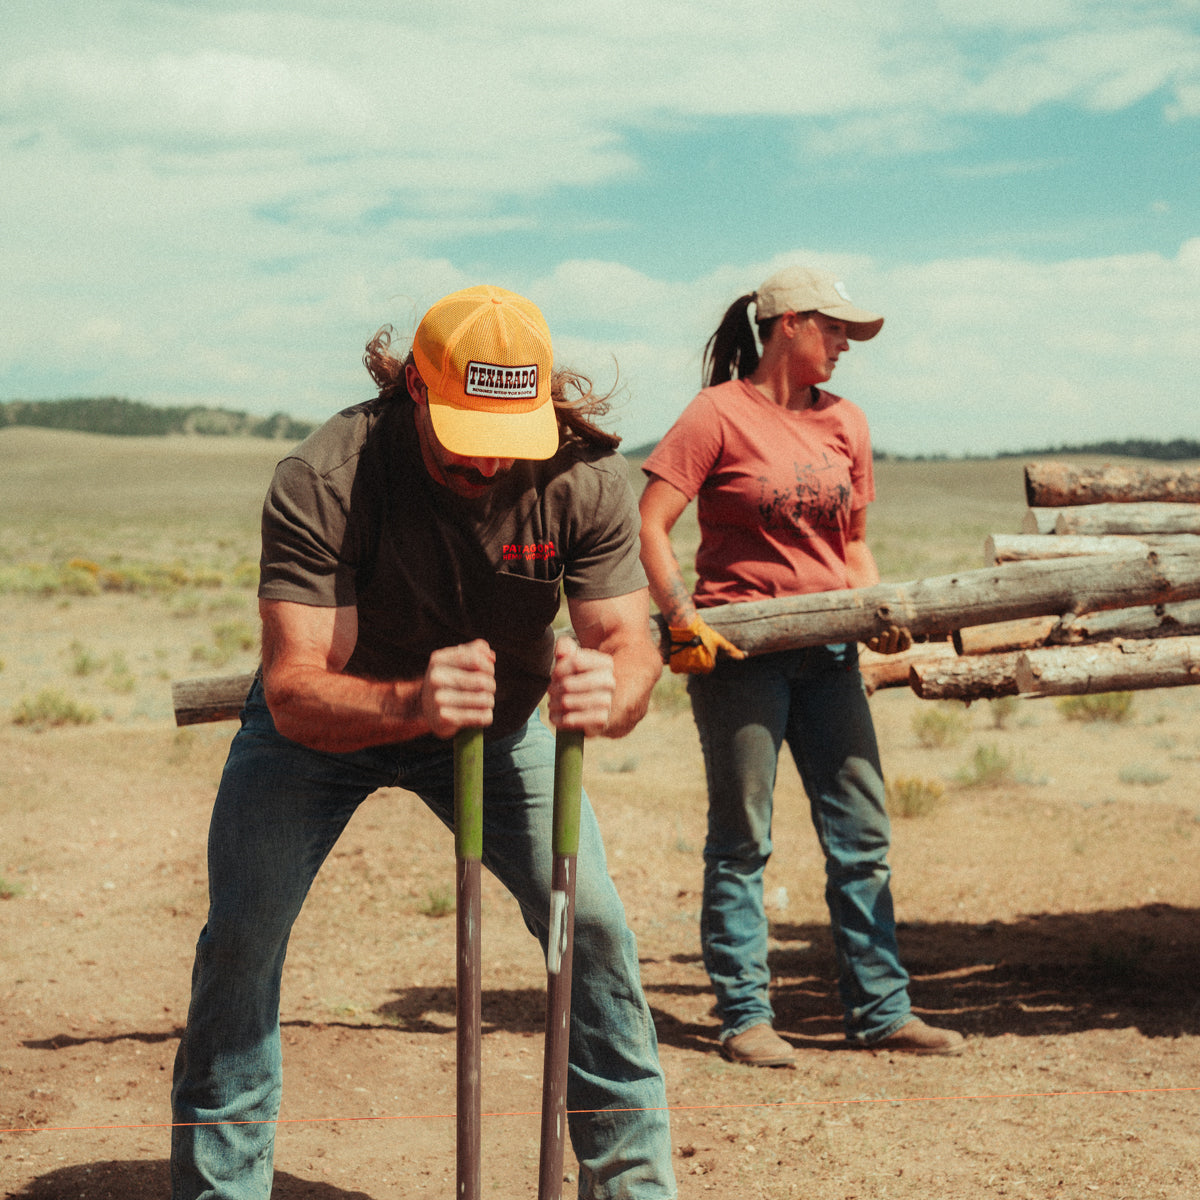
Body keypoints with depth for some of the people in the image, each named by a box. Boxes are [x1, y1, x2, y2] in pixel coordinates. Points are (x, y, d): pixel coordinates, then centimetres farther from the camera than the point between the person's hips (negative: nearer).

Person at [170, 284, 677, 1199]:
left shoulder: (588, 478, -25)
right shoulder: (320, 481, -34)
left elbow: (631, 645, -28)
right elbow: (293, 693, -40)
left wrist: (608, 692, -53)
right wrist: (409, 704, -61)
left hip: (501, 718, 2)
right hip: (327, 726, -1)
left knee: (595, 928, -8)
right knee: (241, 941, -10)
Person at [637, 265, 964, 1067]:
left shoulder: (846, 423, 12)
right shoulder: (721, 414, -5)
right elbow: (650, 526, -9)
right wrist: (683, 620, -18)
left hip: (828, 649, 6)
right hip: (739, 645, -6)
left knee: (862, 832, 5)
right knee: (742, 839, 1)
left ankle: (881, 1008, 14)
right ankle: (745, 1016, 9)